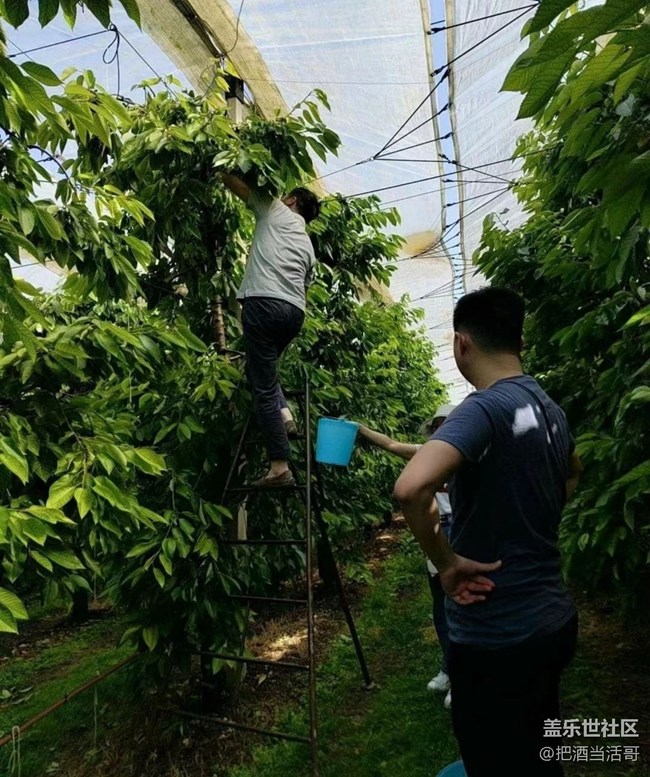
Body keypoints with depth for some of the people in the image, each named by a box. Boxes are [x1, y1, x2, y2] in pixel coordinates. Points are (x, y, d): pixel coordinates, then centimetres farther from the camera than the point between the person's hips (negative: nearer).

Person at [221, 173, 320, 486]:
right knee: (263, 367, 31)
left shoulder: (275, 211, 16)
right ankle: (284, 413, 10)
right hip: (295, 311, 7)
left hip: (264, 302, -6)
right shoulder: (308, 245, 29)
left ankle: (280, 467, -7)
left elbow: (237, 185, 18)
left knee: (264, 384, -6)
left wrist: (222, 171, 39)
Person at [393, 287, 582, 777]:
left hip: (497, 637, -8)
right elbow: (573, 475, 24)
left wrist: (447, 561, -24)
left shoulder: (485, 409, -23)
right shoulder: (549, 407, 2)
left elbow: (412, 488, -40)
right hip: (553, 619, 8)